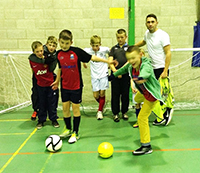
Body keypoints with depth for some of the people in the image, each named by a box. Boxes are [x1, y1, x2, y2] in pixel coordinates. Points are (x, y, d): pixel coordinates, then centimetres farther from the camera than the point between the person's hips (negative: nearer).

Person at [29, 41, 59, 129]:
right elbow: (34, 70, 5)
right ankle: (41, 120, 26)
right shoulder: (32, 60, -8)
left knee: (52, 103, 9)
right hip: (40, 85, 1)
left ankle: (54, 119, 25)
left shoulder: (47, 58, -14)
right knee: (41, 104, 11)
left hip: (50, 84, -1)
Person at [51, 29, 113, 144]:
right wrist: (57, 81, 24)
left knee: (75, 108, 3)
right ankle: (68, 129, 30)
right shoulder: (59, 54, 1)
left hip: (76, 86, -4)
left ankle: (75, 133, 17)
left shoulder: (76, 51, -12)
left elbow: (91, 57, -7)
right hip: (65, 86, 4)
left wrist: (107, 61, -7)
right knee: (65, 108, 9)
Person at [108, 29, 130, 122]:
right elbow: (110, 61, 3)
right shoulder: (114, 48, 11)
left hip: (125, 74, -1)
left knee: (125, 94, 7)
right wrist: (115, 70, -13)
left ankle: (124, 112, 21)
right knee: (115, 94, 4)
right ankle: (115, 113, 14)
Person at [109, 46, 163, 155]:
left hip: (152, 95, -8)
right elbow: (123, 69, 10)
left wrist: (141, 77, -80)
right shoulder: (130, 66, -13)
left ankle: (146, 147, 1)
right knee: (137, 99, 37)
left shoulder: (146, 65, -35)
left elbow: (146, 72, -59)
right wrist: (113, 75, 21)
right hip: (144, 93, 8)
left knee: (142, 118, -10)